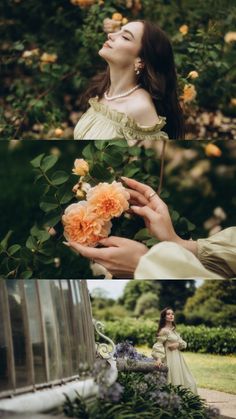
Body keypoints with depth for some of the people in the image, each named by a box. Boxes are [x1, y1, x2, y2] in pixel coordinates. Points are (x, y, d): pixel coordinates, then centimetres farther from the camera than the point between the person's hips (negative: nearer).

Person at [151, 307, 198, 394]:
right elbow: (158, 345, -18)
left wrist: (178, 344, -10)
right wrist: (159, 358, -32)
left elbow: (183, 343, 12)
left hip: (178, 358, 9)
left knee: (188, 383, 7)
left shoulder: (173, 330, 13)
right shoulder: (164, 331, -11)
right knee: (175, 384, -10)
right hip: (170, 359, -9)